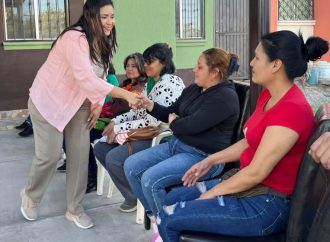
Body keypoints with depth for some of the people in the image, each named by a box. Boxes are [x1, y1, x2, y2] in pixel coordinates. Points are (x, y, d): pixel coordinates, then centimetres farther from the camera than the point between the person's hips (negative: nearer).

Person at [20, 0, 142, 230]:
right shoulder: (74, 38, -30)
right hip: (48, 100, -7)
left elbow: (100, 76, 5)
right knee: (50, 155, -5)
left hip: (78, 103, 7)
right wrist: (125, 95, -43)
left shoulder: (104, 43, -2)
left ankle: (75, 209, 16)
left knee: (80, 154, 2)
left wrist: (98, 104, -9)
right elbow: (87, 79, -40)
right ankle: (30, 195, 26)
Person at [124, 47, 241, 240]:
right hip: (178, 144, 10)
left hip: (203, 157, -10)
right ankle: (155, 216, 14)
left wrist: (174, 123, -3)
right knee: (131, 166, 1)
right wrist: (149, 104, 0)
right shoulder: (194, 89, 11)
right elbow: (171, 113, 18)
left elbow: (192, 125, -24)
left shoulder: (225, 97, -17)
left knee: (150, 179, -25)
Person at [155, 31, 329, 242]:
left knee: (168, 217, -8)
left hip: (266, 205, -9)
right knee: (172, 199, 12)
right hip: (248, 185, 9)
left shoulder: (292, 109, -26)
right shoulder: (269, 95, 4)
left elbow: (256, 173, -24)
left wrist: (212, 193, -12)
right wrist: (210, 161, 10)